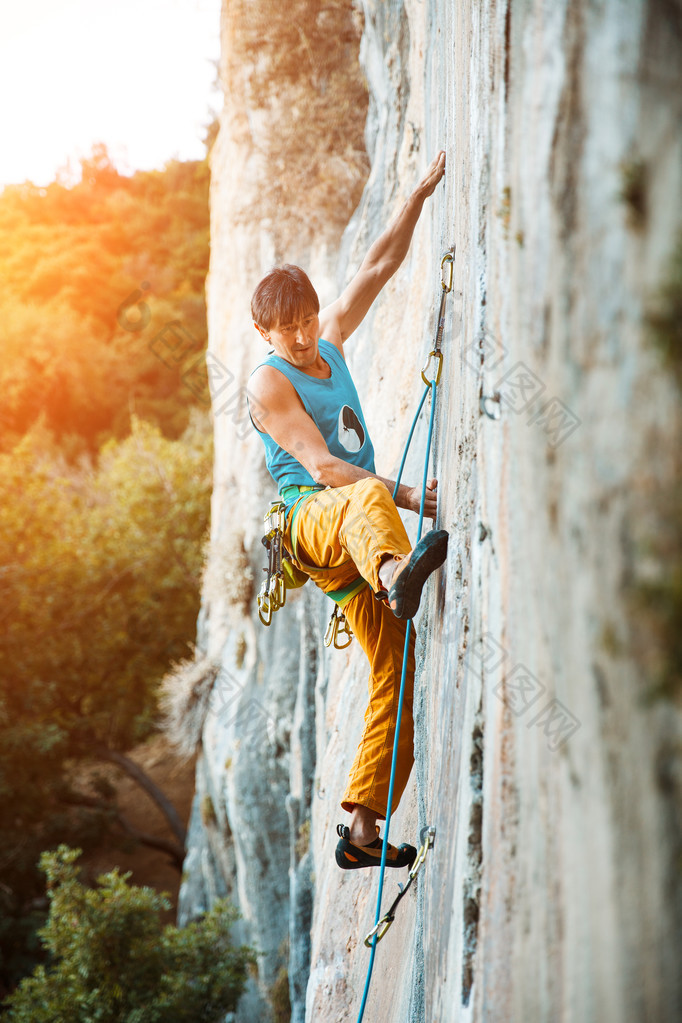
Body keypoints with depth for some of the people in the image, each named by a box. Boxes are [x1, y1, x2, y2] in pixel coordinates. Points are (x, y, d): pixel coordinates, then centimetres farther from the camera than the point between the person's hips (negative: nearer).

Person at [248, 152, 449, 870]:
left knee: (397, 675, -3)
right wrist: (407, 496, -21)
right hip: (311, 516, -7)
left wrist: (421, 194, 15)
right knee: (368, 500, -42)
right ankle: (399, 575, -77)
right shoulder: (269, 381, -1)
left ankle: (363, 829, -3)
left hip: (355, 543, 7)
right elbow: (321, 465, -12)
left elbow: (379, 267, 23)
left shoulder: (330, 345, 19)